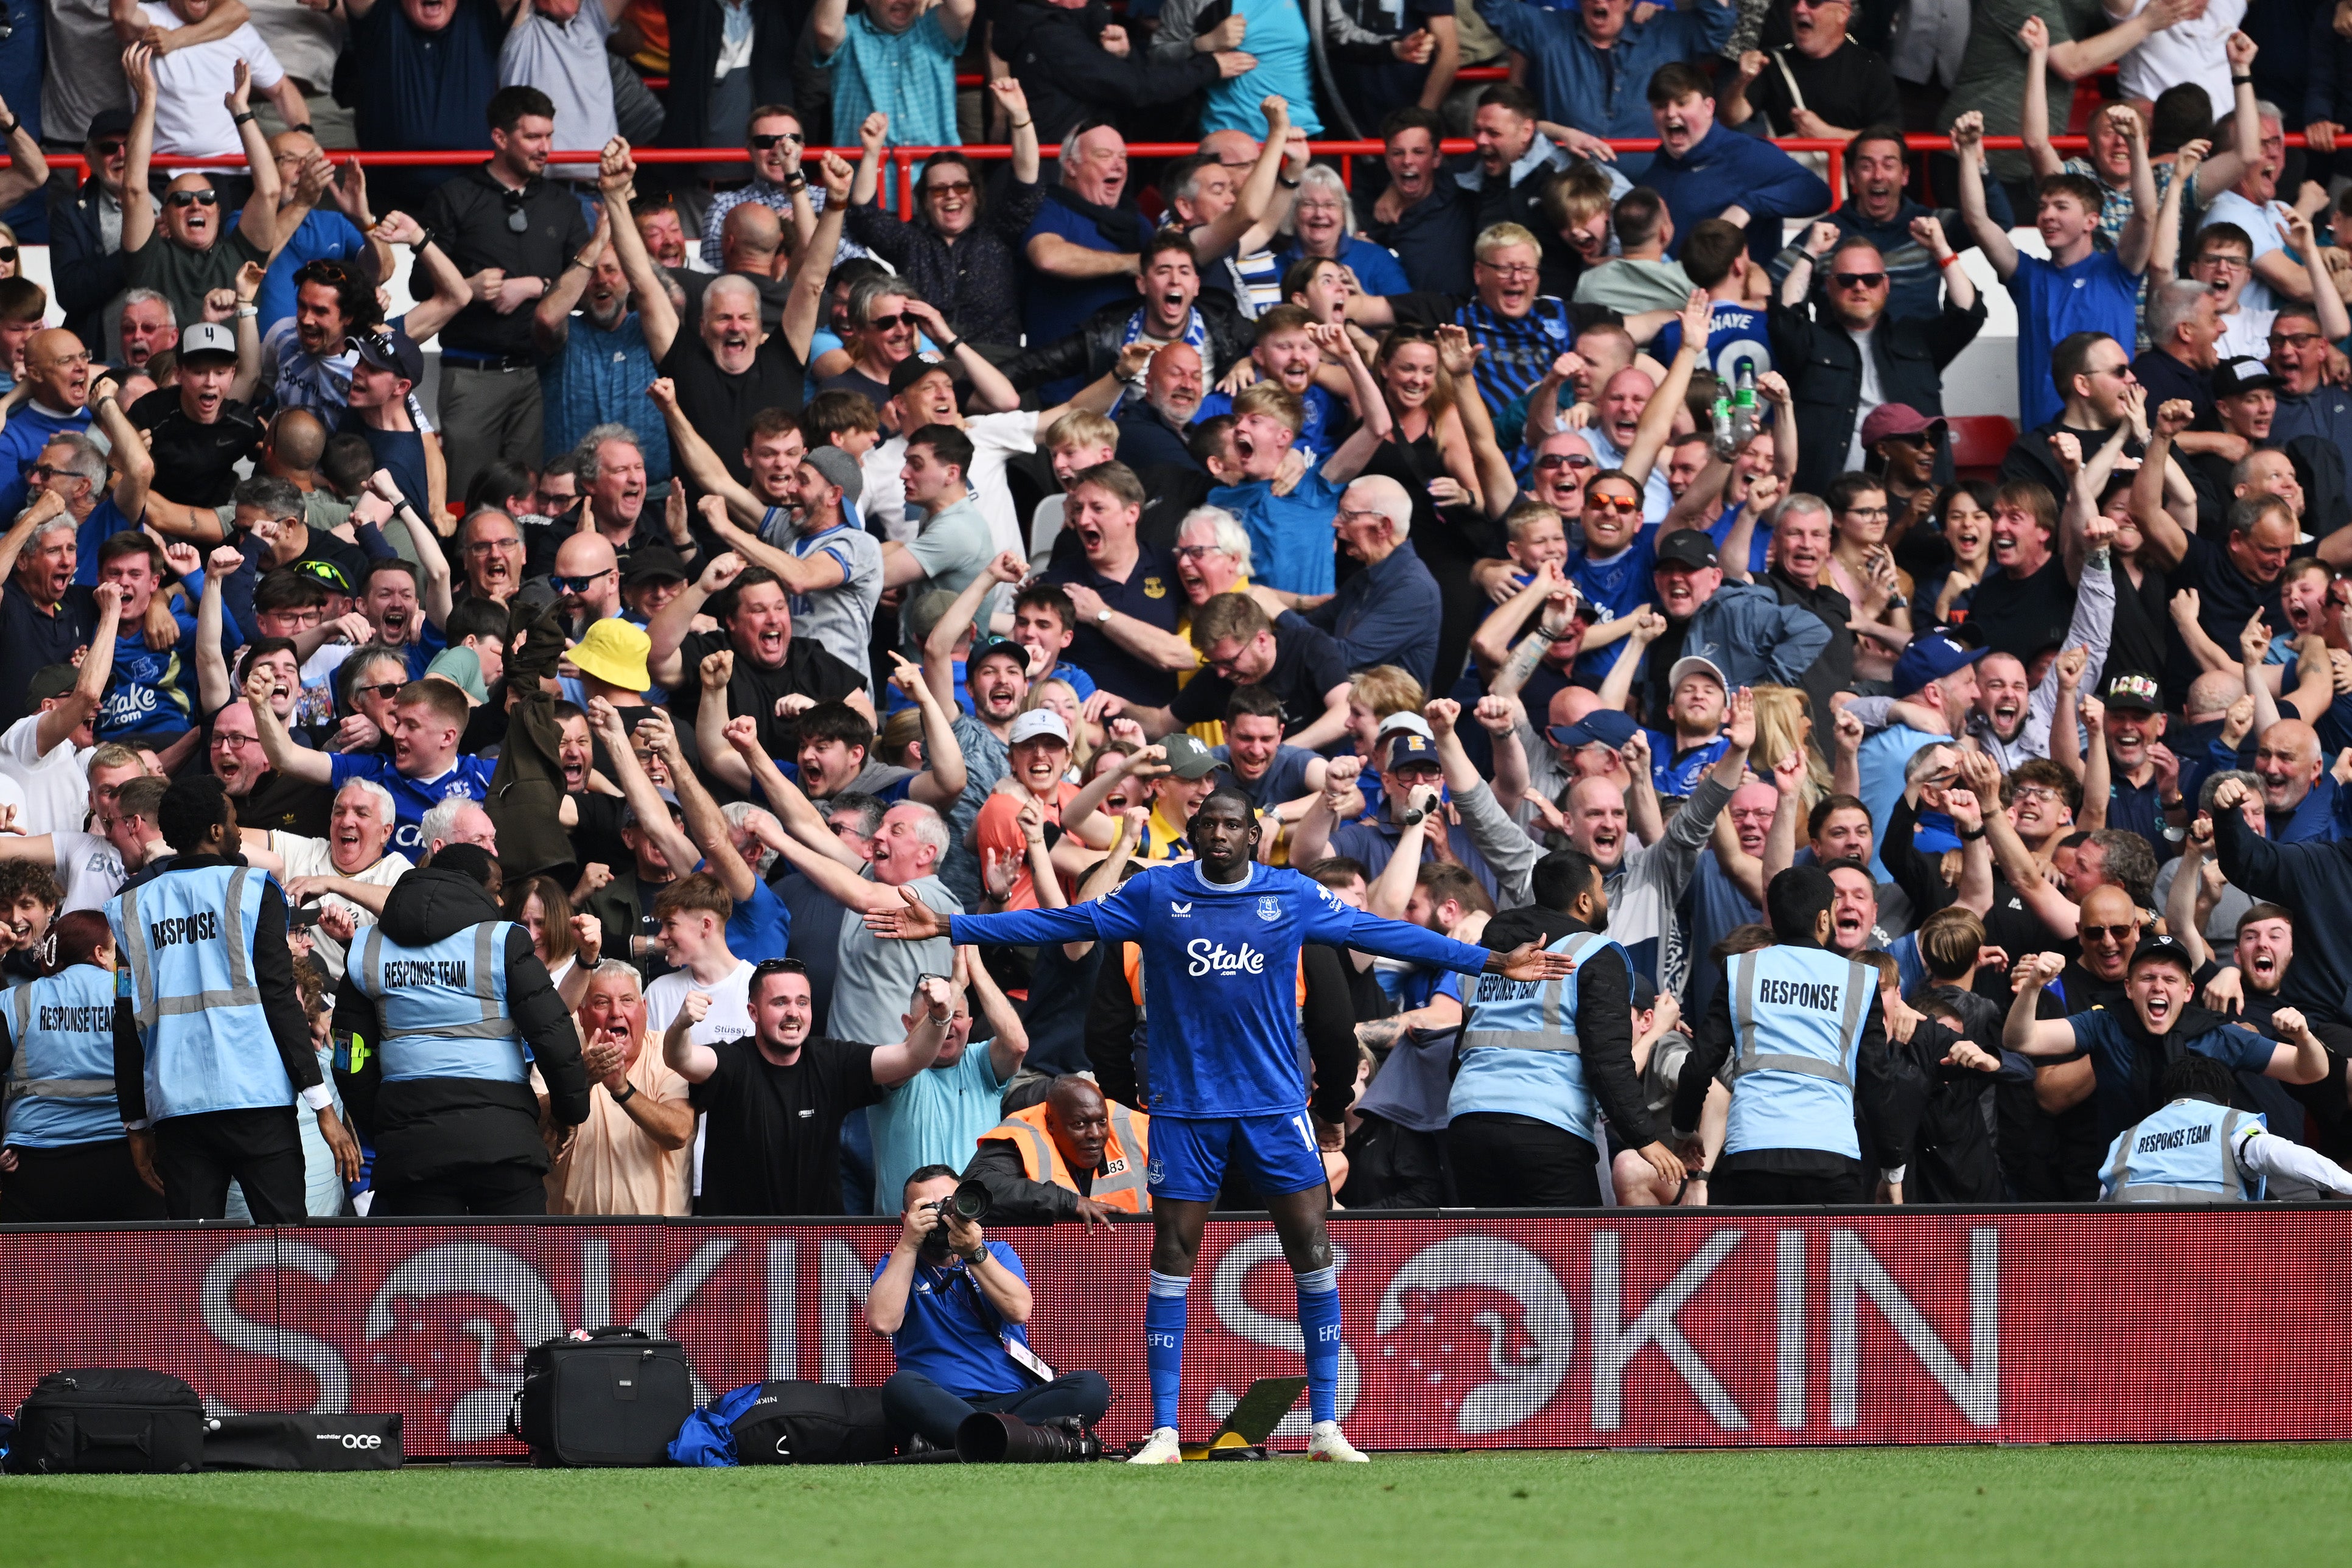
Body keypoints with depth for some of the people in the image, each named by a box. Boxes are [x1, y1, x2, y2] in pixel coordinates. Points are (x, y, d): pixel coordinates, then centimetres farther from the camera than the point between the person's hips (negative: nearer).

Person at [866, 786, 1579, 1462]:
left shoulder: (1294, 896, 2)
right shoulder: (1156, 893, 1)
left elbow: (1385, 934, 8)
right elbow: (1061, 923, 4)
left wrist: (1491, 962, 8)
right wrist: (947, 928, 0)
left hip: (1274, 1100, 1)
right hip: (1185, 1105, -1)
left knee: (1311, 1246, -5)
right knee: (1173, 1252, -2)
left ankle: (1325, 1424, 2)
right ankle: (1164, 1431, 3)